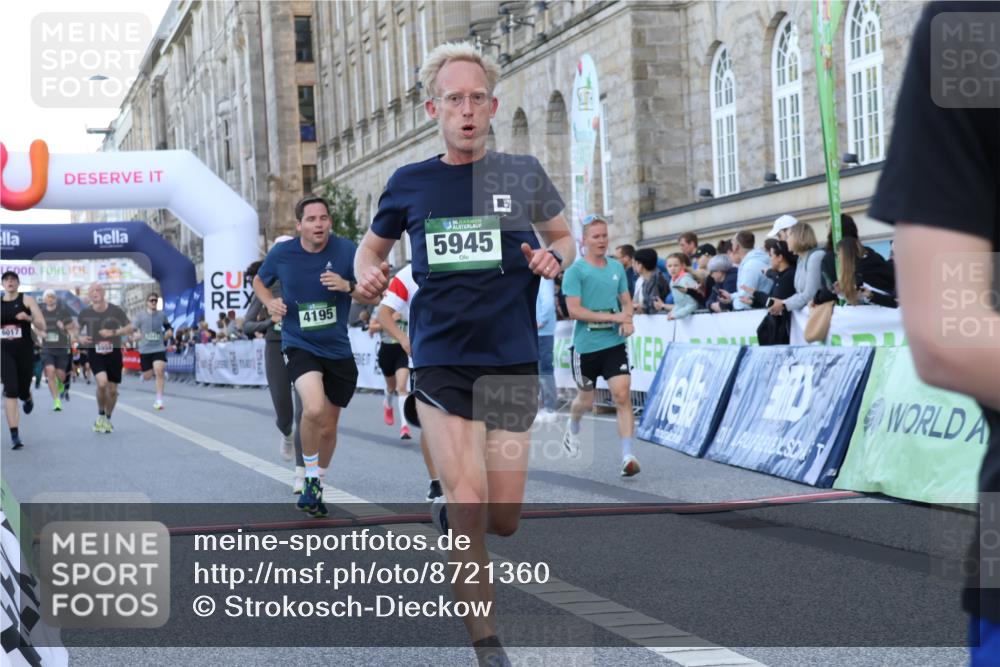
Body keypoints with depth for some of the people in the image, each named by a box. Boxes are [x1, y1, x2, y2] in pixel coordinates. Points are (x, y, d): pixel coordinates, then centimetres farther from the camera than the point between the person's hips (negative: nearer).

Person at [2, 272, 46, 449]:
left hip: (25, 350, -1)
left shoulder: (27, 300, -3)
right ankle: (15, 436, -12)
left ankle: (28, 399, 52)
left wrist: (28, 317, -25)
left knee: (23, 391, 10)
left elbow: (42, 326, -8)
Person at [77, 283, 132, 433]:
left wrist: (114, 332, -17)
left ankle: (108, 419, 30)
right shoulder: (85, 313, -5)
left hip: (113, 352, 1)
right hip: (95, 353, -1)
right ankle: (101, 415, 1)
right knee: (102, 382, -24)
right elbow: (76, 329, 12)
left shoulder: (115, 311, -8)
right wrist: (81, 338, -10)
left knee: (112, 389, 5)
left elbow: (129, 328, -1)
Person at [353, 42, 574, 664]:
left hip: (513, 362, 1)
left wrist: (554, 257, -8)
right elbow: (373, 244, 19)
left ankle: (450, 515, 41)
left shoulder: (523, 173, 1)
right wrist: (368, 272, -4)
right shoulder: (409, 182, 3)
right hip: (441, 362, -1)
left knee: (503, 520, 5)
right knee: (470, 506, -11)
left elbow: (564, 236, 15)